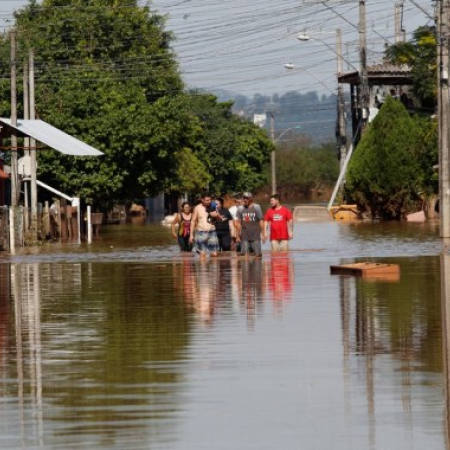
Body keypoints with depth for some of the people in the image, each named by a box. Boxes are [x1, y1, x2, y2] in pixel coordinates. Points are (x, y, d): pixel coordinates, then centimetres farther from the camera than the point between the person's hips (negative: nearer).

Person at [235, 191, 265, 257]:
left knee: (258, 255, -3)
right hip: (244, 237, 2)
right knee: (244, 255, -2)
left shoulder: (257, 207, -2)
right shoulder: (240, 209, 4)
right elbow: (238, 223, 6)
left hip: (255, 237, -2)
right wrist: (237, 236, 4)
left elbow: (261, 221, -2)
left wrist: (263, 234, -4)